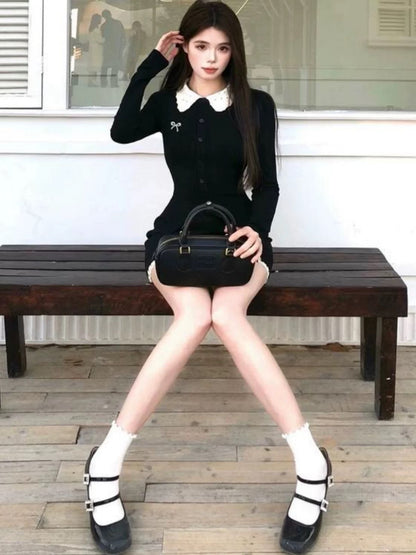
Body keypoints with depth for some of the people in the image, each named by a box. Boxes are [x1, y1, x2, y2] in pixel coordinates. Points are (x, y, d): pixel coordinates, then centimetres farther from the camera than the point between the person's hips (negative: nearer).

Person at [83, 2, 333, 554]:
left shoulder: (256, 104, 8)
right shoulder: (168, 101, 11)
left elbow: (266, 182, 5)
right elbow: (122, 131, -10)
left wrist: (258, 230, -15)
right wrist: (153, 62, -3)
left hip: (238, 233, 0)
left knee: (225, 314, -35)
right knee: (195, 314, -34)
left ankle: (311, 465, -32)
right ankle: (105, 466, -30)